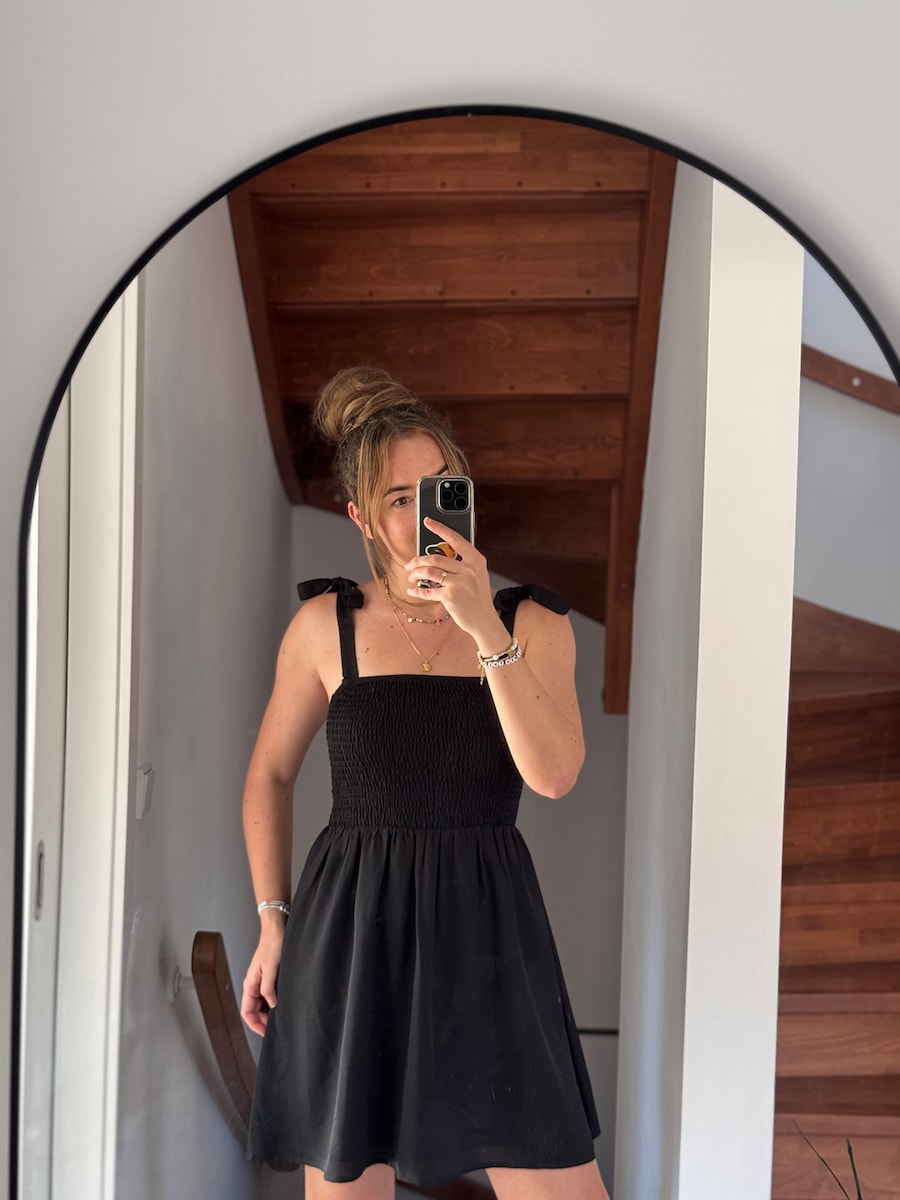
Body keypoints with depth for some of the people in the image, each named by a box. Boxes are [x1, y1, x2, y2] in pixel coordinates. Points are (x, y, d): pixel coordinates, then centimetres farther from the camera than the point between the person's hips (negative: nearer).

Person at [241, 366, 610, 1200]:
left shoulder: (533, 623, 4)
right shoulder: (327, 623, 3)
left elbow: (554, 774, -12)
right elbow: (270, 774, 13)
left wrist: (488, 630, -19)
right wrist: (273, 922, 8)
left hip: (488, 933, 0)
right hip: (350, 933, 0)